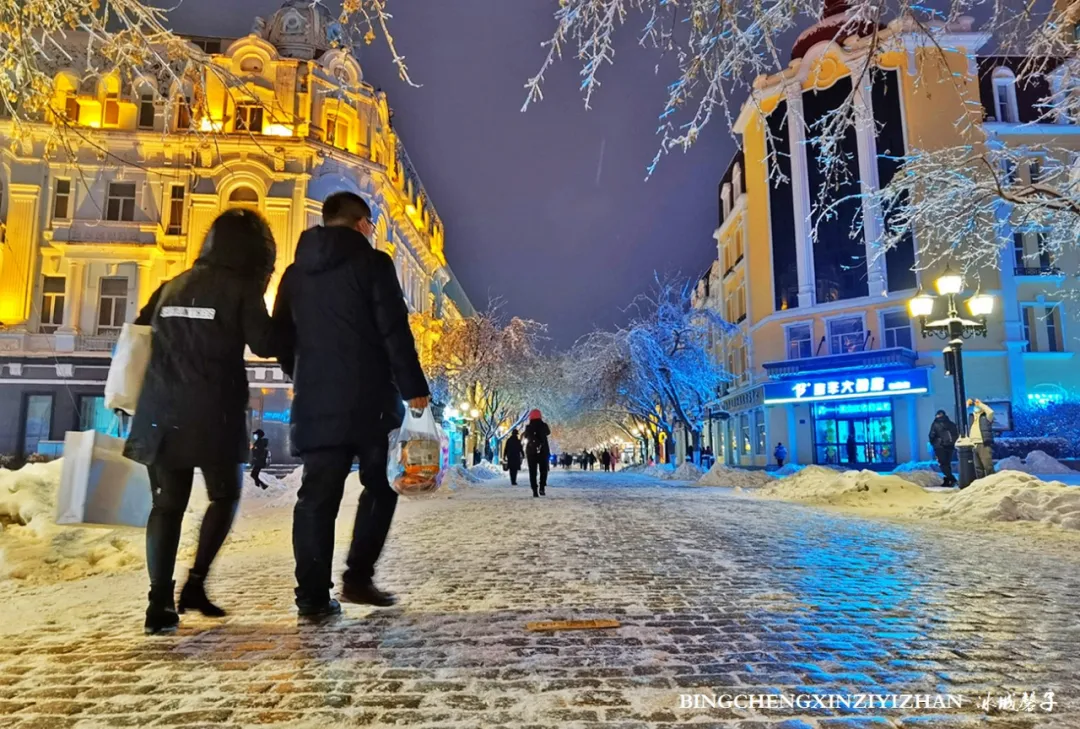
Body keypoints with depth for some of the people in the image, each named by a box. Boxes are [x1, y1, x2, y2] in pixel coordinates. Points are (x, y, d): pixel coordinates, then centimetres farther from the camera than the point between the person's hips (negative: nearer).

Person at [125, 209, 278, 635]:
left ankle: (160, 602, 3)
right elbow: (266, 345, -7)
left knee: (167, 503, 8)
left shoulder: (172, 287, 15)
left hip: (162, 411, 5)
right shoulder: (241, 288, -4)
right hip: (214, 414, -5)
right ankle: (195, 583, 4)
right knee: (224, 496, 13)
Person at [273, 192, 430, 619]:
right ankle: (358, 577, 5)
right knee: (380, 487, 10)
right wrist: (414, 388, -7)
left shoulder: (296, 273, 15)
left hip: (314, 402, 5)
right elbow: (395, 331, -10)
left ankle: (313, 596, 6)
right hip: (369, 399, -5)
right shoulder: (372, 263, -2)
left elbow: (281, 337, 18)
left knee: (317, 497, 6)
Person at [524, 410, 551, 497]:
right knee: (543, 470, 11)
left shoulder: (528, 427, -2)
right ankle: (542, 487, -8)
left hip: (531, 451, 0)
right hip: (543, 451, 0)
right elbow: (548, 432, 17)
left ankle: (535, 490, -2)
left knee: (532, 471, 6)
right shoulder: (544, 426, -3)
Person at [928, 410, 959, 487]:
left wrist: (933, 444, 10)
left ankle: (952, 479, -19)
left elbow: (932, 436, -6)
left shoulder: (935, 424, -3)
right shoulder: (952, 424, 12)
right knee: (947, 463, 14)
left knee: (943, 464, -5)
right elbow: (957, 435, 11)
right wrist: (954, 444, 18)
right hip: (950, 446, 5)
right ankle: (948, 481, 14)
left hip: (940, 447, -5)